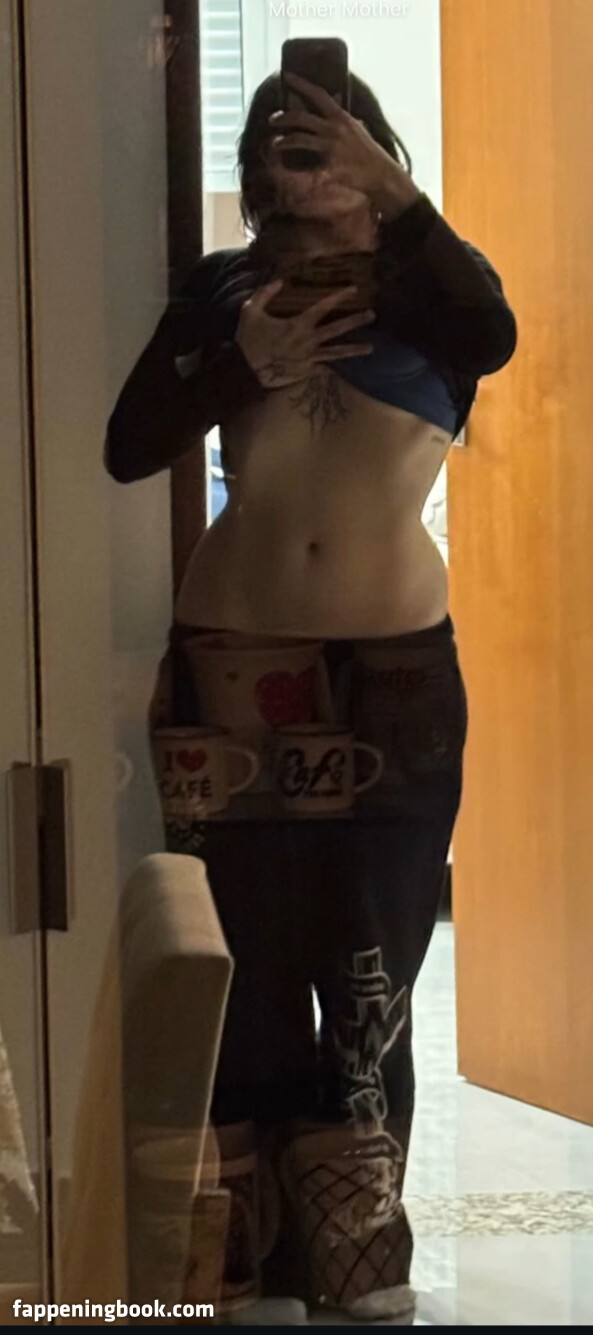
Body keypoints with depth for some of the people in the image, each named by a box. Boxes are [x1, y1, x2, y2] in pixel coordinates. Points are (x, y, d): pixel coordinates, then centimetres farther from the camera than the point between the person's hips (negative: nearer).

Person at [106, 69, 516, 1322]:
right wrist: (239, 368, -15)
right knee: (262, 965, 7)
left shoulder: (427, 283, 3)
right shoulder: (223, 288, 6)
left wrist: (393, 198, -25)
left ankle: (360, 1241, 12)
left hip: (396, 671, -1)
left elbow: (493, 340, -22)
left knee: (372, 982, 1)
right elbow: (127, 448, -3)